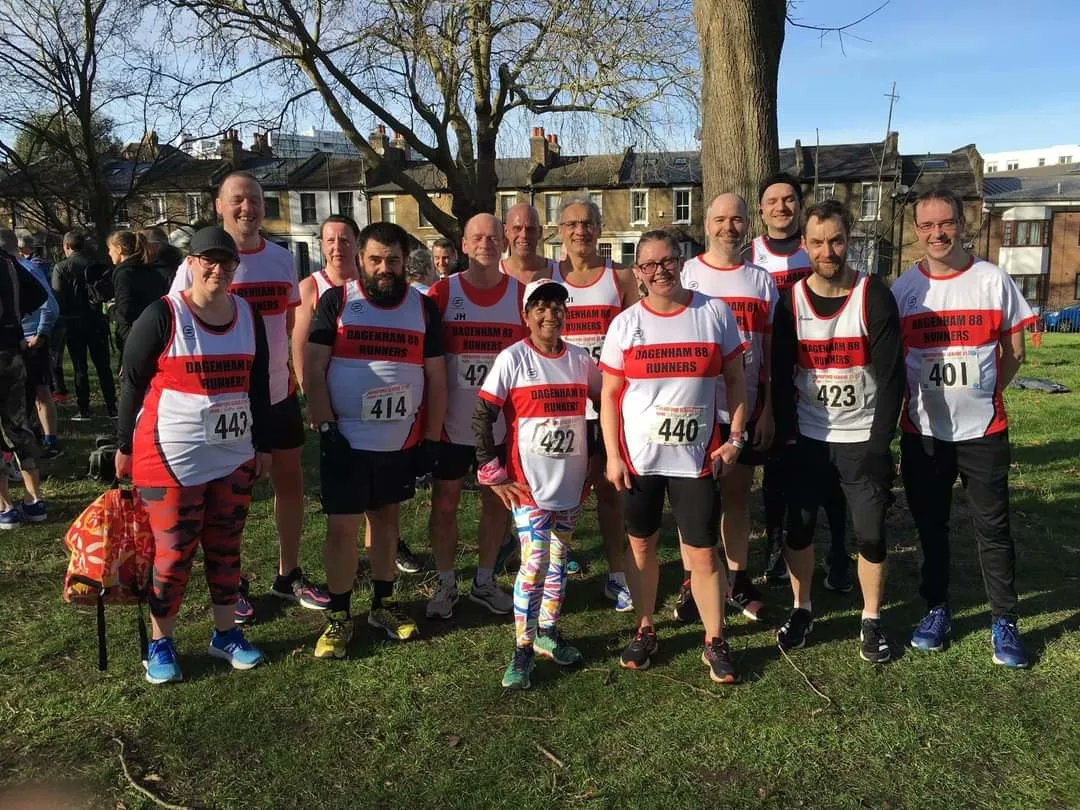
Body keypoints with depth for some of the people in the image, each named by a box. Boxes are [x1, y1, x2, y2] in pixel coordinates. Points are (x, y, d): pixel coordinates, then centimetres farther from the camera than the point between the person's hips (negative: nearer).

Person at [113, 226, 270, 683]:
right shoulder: (162, 316, -11)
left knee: (226, 549, 14)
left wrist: (263, 444, 11)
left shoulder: (249, 316, 4)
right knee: (173, 553, 4)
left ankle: (225, 633, 29)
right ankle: (160, 644, 22)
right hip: (172, 457, -4)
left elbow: (259, 385, 10)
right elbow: (132, 382, -4)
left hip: (234, 457, 5)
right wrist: (125, 447, -1)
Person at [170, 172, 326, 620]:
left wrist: (295, 372, 7)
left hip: (278, 391, 4)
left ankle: (288, 574, 27)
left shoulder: (282, 259, 4)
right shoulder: (199, 262, -9)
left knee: (289, 479, 11)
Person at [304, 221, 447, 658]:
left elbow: (436, 377, 5)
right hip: (346, 439, -2)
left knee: (387, 516, 14)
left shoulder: (423, 307, 3)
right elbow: (313, 370, -5)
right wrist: (326, 427, -12)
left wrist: (431, 439, 1)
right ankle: (339, 616, 15)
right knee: (342, 526, 0)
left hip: (402, 441, 3)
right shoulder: (336, 302, -4)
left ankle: (383, 604, 29)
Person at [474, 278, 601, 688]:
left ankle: (547, 632, 32)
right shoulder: (512, 359, -8)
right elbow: (482, 416, -8)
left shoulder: (580, 359, 4)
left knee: (558, 560, 14)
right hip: (529, 483, -4)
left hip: (572, 482, 4)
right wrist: (492, 473, -10)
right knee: (534, 562, -8)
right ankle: (522, 651, 6)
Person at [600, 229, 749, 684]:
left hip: (695, 456, -1)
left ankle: (715, 643, 20)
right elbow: (609, 395, 2)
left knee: (703, 553, 2)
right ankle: (645, 631, 30)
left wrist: (735, 437, -3)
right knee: (642, 546, 12)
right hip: (638, 457, 1)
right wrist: (612, 456, -3)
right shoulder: (626, 323, 0)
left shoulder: (715, 313, -1)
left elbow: (735, 379, 5)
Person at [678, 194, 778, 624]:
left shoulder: (762, 281, 7)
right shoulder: (685, 275, 2)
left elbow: (771, 352, 7)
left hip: (745, 409, 2)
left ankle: (737, 580, 22)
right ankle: (692, 584, 16)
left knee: (737, 494, 10)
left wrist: (768, 409, 1)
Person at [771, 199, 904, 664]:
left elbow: (891, 376, -9)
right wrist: (788, 437, -6)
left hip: (863, 438, -1)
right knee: (799, 526, 6)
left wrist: (879, 443, -13)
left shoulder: (874, 296, -9)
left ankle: (872, 620, 23)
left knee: (871, 533, 3)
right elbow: (781, 376, -1)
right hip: (808, 437, 2)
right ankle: (801, 609, 26)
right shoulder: (791, 302, -3)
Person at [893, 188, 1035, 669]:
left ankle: (1004, 622, 20)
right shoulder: (903, 289, 0)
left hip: (983, 430, -1)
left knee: (993, 527, 6)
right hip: (922, 431, 1)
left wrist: (982, 395, -2)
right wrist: (913, 399, -1)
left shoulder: (994, 281, -2)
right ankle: (936, 610, 28)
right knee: (930, 525, 12)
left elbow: (1013, 351, 4)